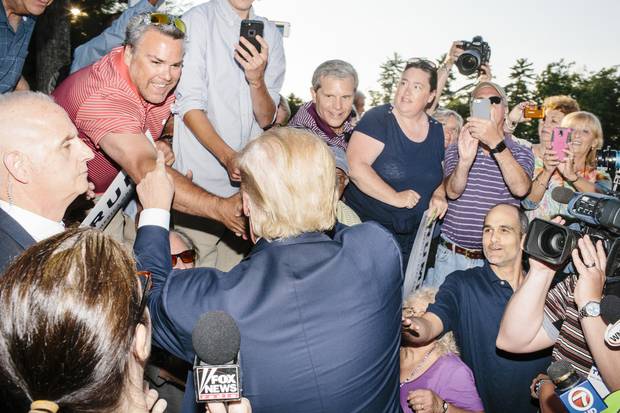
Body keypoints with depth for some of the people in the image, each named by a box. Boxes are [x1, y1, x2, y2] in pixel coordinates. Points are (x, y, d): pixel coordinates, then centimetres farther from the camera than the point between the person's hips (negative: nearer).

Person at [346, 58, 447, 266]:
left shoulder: (436, 130, 7)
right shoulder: (378, 119, -12)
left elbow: (439, 173, 22)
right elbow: (355, 166, -23)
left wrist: (439, 195, 0)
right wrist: (395, 197, -23)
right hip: (366, 226, -5)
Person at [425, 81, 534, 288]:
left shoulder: (521, 153, 2)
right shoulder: (455, 151, 7)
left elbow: (520, 189, -20)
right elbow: (452, 192, -11)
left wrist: (495, 142, -28)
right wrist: (465, 159, -31)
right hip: (450, 254, 1)